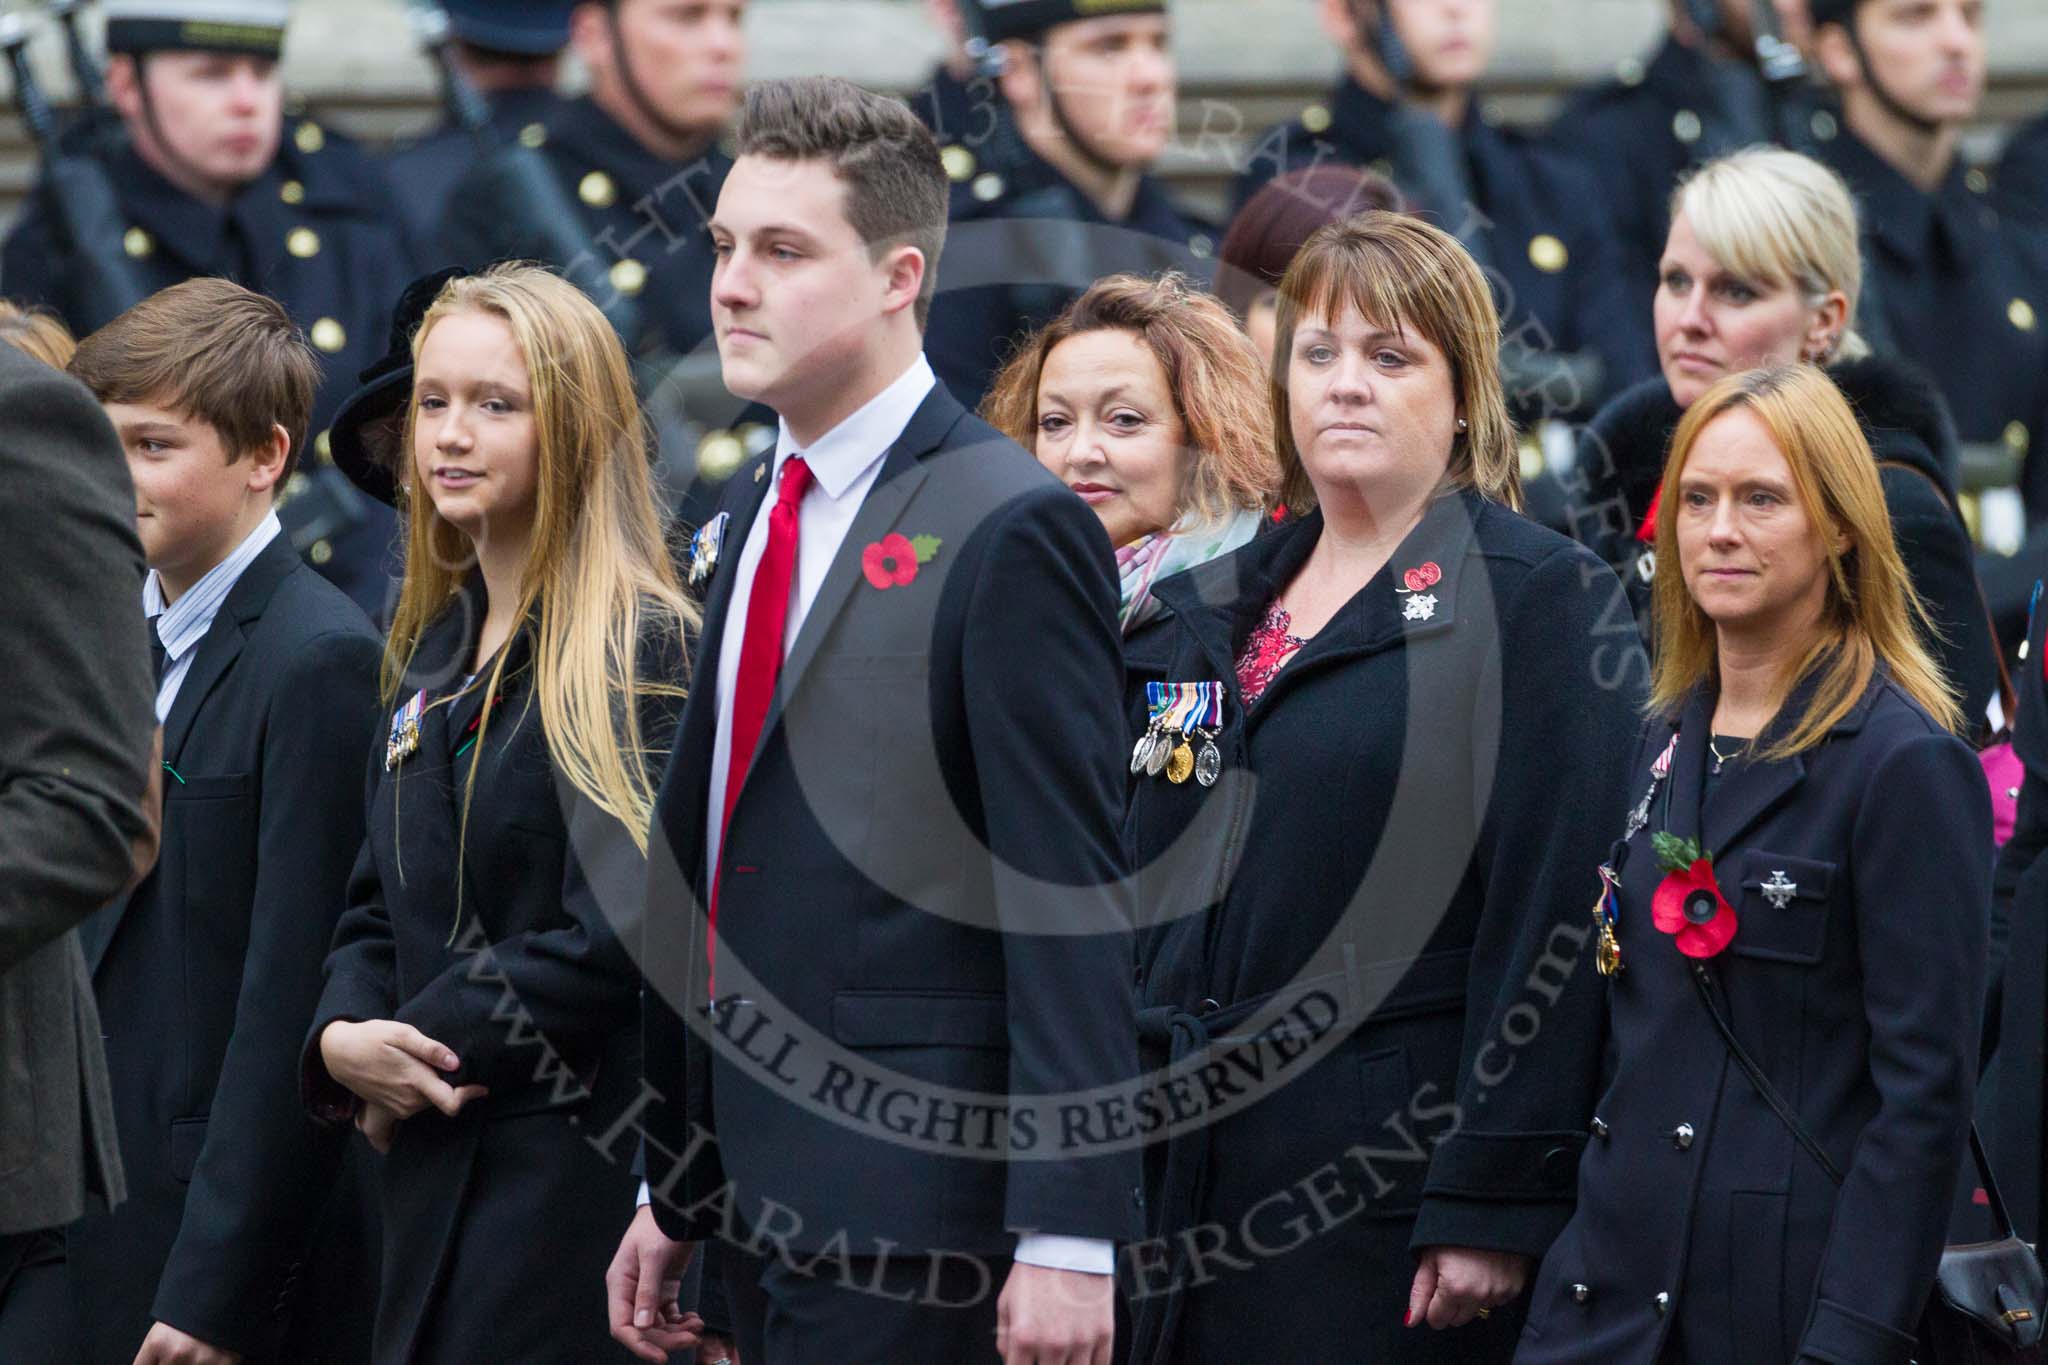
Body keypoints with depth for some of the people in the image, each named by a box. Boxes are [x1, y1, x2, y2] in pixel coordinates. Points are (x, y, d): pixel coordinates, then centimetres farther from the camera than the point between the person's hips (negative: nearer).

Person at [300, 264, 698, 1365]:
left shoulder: (641, 651, -10)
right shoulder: (434, 656, 16)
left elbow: (624, 926, -17)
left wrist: (423, 1045, -11)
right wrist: (343, 1041, -3)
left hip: (577, 1162, -8)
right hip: (434, 1163, 8)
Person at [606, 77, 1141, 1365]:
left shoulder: (1013, 531, -11)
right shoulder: (756, 517, 15)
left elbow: (1073, 909, -15)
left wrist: (1067, 1236, -19)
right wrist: (676, 1187, 19)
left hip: (913, 1218, -8)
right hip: (765, 1206, 8)